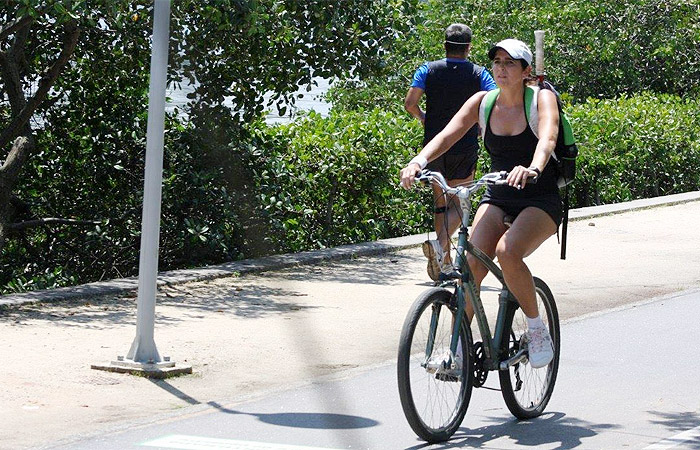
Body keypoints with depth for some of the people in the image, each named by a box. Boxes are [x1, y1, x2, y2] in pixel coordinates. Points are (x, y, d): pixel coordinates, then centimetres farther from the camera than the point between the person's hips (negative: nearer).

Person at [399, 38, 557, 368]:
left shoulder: (542, 98, -10)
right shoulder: (482, 102, 1)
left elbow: (548, 137, -30)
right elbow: (448, 134, -12)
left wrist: (532, 168, -52)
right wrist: (419, 161, -33)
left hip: (540, 201, -4)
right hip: (497, 198, 4)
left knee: (507, 252, -32)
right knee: (471, 263, -20)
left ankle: (537, 329, -11)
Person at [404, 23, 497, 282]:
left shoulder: (428, 70, 1)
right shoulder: (479, 74, -2)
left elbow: (409, 103, -7)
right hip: (465, 148, -2)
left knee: (440, 201, 14)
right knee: (458, 202, 5)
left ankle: (446, 262, 17)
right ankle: (440, 245, -22)